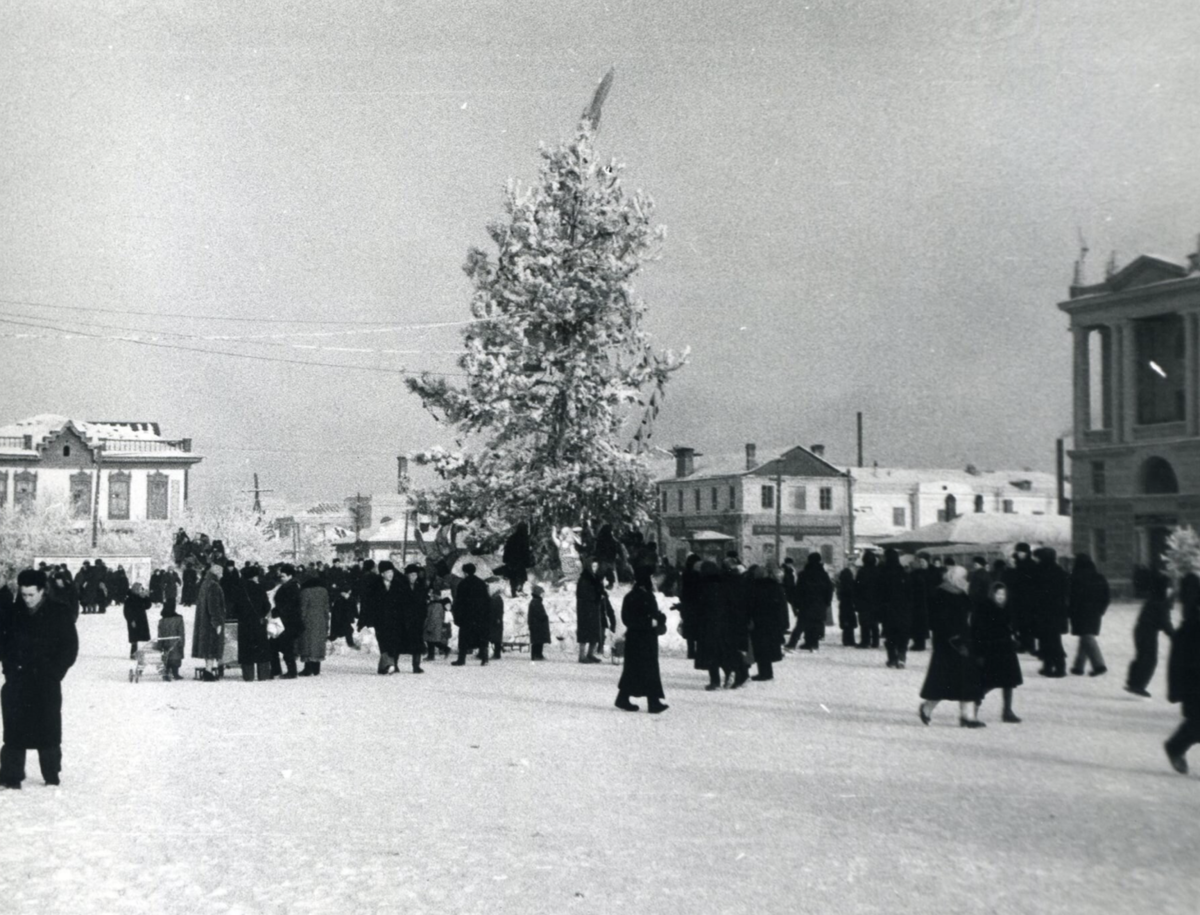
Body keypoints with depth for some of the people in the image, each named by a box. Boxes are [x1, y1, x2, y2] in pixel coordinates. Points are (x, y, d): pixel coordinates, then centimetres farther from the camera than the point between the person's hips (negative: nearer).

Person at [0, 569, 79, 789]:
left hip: (46, 682, -2)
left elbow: (70, 646, -1)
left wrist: (55, 671, -8)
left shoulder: (59, 613, -5)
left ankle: (52, 777, 13)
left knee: (48, 731, 3)